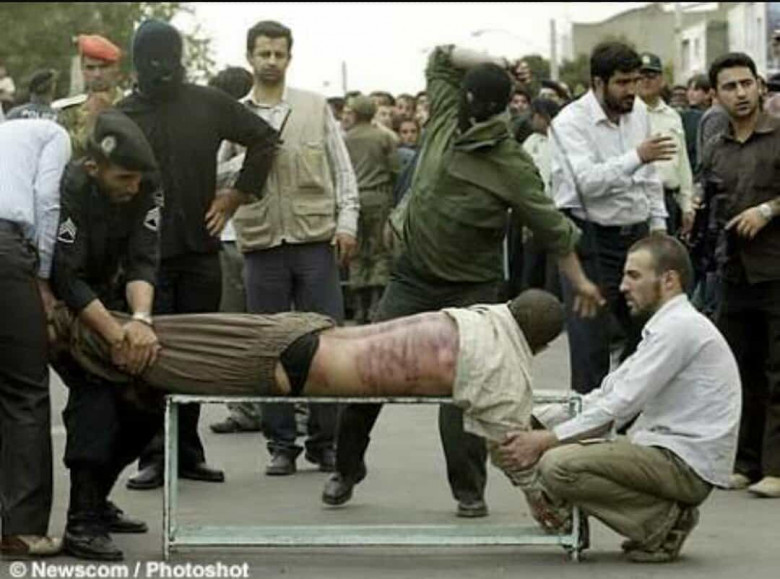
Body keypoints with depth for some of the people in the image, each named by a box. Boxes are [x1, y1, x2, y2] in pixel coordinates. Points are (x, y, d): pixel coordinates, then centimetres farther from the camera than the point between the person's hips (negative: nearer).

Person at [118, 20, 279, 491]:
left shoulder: (208, 104, 5)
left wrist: (240, 193, 8)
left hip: (200, 249, 3)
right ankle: (154, 454, 0)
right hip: (147, 253, -2)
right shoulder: (124, 115, 0)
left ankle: (188, 450, 16)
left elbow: (264, 138, 14)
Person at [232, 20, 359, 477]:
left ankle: (324, 440, 11)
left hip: (316, 238, 0)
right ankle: (281, 443, 13)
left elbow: (342, 169, 7)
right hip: (261, 242, 0)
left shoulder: (316, 108, 7)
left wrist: (347, 221, -2)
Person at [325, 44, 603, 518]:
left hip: (470, 290, -5)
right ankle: (347, 467, 20)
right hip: (412, 278, 5)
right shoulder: (445, 117, 0)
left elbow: (552, 226, -9)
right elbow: (442, 57, 13)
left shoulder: (513, 166, -15)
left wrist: (579, 280, -5)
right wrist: (492, 66, -2)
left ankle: (470, 489, 5)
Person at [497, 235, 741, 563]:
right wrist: (539, 430, 4)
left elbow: (620, 407, -20)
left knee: (558, 465, -23)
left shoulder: (680, 327, -14)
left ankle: (665, 521, -8)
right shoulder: (665, 326, 18)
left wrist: (545, 441, -18)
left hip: (686, 463, -10)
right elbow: (608, 395, 14)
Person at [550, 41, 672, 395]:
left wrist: (658, 225, 15)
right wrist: (636, 157, -36)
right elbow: (588, 181, -27)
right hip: (592, 240, -6)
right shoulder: (571, 122, -14)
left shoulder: (638, 111, 8)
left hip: (636, 234, 7)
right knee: (591, 341, -5)